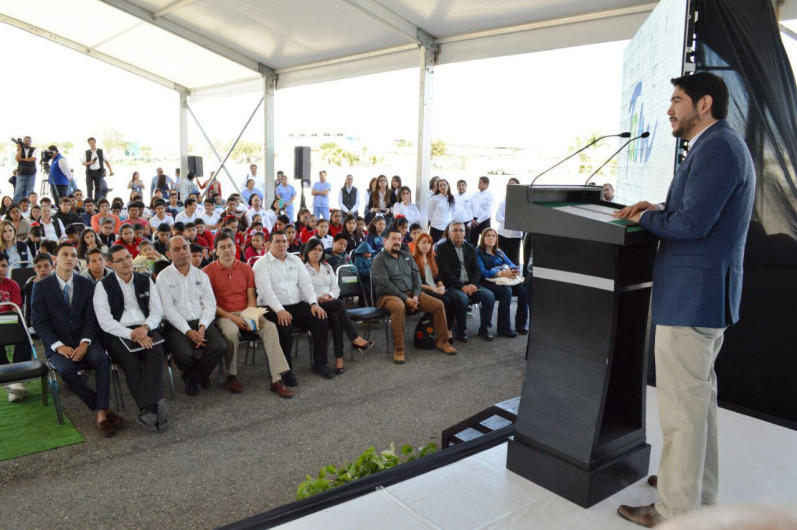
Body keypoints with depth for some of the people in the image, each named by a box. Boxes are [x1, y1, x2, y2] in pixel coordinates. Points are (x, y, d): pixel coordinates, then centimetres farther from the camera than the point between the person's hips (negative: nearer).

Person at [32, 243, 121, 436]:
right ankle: (103, 408, -19)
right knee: (66, 369, -32)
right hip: (58, 344, -1)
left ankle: (102, 413, -27)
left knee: (101, 359, -31)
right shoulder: (41, 286, 2)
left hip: (84, 341, 1)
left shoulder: (87, 285, 7)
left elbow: (91, 317, 3)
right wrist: (58, 346, -16)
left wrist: (84, 342, -15)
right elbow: (39, 322, -3)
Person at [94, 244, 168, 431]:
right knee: (131, 362, -33)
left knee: (156, 352, -31)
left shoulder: (146, 281, 15)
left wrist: (145, 328, -11)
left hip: (145, 330, 2)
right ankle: (153, 407, -32)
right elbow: (105, 321, -5)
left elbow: (157, 311, 10)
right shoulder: (103, 286, 5)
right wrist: (131, 334, -16)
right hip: (117, 333, -2)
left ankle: (147, 409, -38)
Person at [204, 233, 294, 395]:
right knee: (231, 331, -37)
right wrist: (231, 317, -17)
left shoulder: (246, 269, 10)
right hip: (223, 315, -3)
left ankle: (277, 379, -27)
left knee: (270, 326, -25)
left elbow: (251, 297, 8)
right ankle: (232, 376, -12)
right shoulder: (208, 271, -1)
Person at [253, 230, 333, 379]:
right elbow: (265, 290, -13)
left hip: (297, 304, 5)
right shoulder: (261, 264, 0)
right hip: (273, 308, -5)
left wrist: (314, 303, -10)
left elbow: (306, 283, 7)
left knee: (321, 320, -17)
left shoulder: (296, 260, 16)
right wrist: (279, 310, -28)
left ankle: (320, 363, -2)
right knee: (285, 327, -34)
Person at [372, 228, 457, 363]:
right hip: (389, 295, -6)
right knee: (399, 308, -40)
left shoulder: (407, 256, 16)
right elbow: (384, 284, -14)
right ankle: (398, 350, -32)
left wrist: (415, 296, -8)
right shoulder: (379, 260, -4)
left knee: (438, 304, -9)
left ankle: (442, 342, 5)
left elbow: (416, 276, 10)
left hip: (411, 293, 6)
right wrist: (405, 299, -19)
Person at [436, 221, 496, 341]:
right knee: (463, 298, -34)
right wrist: (461, 286, -17)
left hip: (470, 285, 5)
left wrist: (473, 284, -9)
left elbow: (476, 269, 12)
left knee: (489, 296, -17)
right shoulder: (443, 248, 1)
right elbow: (445, 271, -10)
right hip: (452, 285, -5)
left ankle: (484, 328, -1)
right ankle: (460, 331, -15)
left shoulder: (470, 248, 18)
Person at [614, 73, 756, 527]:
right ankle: (700, 491, 37)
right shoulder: (723, 145, 17)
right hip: (708, 296, 11)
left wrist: (646, 219, -8)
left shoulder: (716, 148, -16)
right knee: (701, 397, 21)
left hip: (691, 298, -11)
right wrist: (659, 210, 7)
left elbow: (692, 224, -24)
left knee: (682, 407, -2)